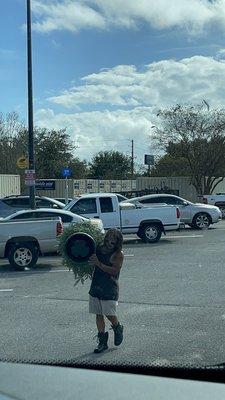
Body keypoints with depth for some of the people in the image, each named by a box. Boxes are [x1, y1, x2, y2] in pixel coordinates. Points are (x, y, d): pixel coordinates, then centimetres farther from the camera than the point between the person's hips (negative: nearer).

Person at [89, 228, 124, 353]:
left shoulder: (119, 254, -7)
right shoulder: (99, 249, 7)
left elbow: (114, 270, -18)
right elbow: (92, 264, 21)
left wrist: (98, 263, -22)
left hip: (110, 288, -5)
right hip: (96, 287, 5)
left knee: (110, 314, -6)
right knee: (99, 314, 8)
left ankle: (118, 329, 27)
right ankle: (102, 341, 19)